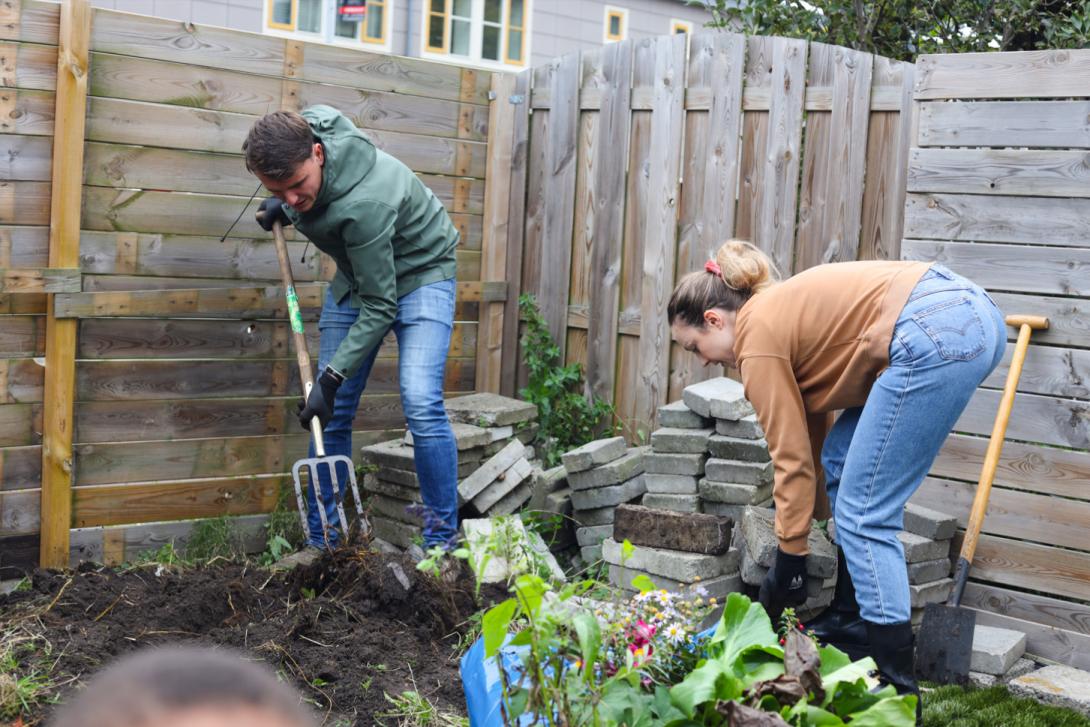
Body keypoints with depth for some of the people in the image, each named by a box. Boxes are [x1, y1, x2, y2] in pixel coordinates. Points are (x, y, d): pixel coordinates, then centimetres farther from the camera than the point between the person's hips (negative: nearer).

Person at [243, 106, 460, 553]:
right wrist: (280, 204, 2)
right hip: (356, 276, 7)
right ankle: (319, 543, 11)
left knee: (421, 405, -23)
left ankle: (442, 541, -11)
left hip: (418, 274, -7)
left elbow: (380, 306, -32)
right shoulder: (301, 128, -19)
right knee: (332, 414, 3)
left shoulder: (364, 203, -40)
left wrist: (332, 377, -32)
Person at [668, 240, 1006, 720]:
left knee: (865, 516, -3)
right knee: (840, 461, 20)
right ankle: (851, 622, 26)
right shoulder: (780, 311, 25)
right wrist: (814, 515, 35)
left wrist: (790, 560, 10)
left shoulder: (757, 337, 0)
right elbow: (811, 431, 30)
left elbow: (792, 459, 2)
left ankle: (895, 684, 0)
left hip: (935, 336, -10)